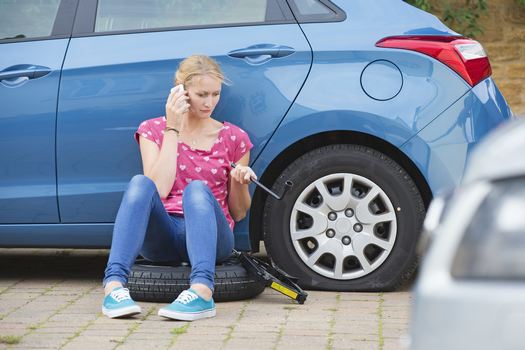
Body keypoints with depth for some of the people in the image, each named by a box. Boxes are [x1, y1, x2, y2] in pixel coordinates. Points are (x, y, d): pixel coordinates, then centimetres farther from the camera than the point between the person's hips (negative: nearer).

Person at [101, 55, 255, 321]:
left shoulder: (234, 137, 11)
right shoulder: (153, 130, 10)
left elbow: (238, 213, 14)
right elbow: (159, 190, -8)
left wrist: (240, 183, -7)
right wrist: (172, 129, -7)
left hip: (209, 238, 0)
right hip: (162, 236, 0)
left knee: (197, 188, -33)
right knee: (140, 183, -30)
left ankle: (201, 292, -56)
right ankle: (114, 286, -47)